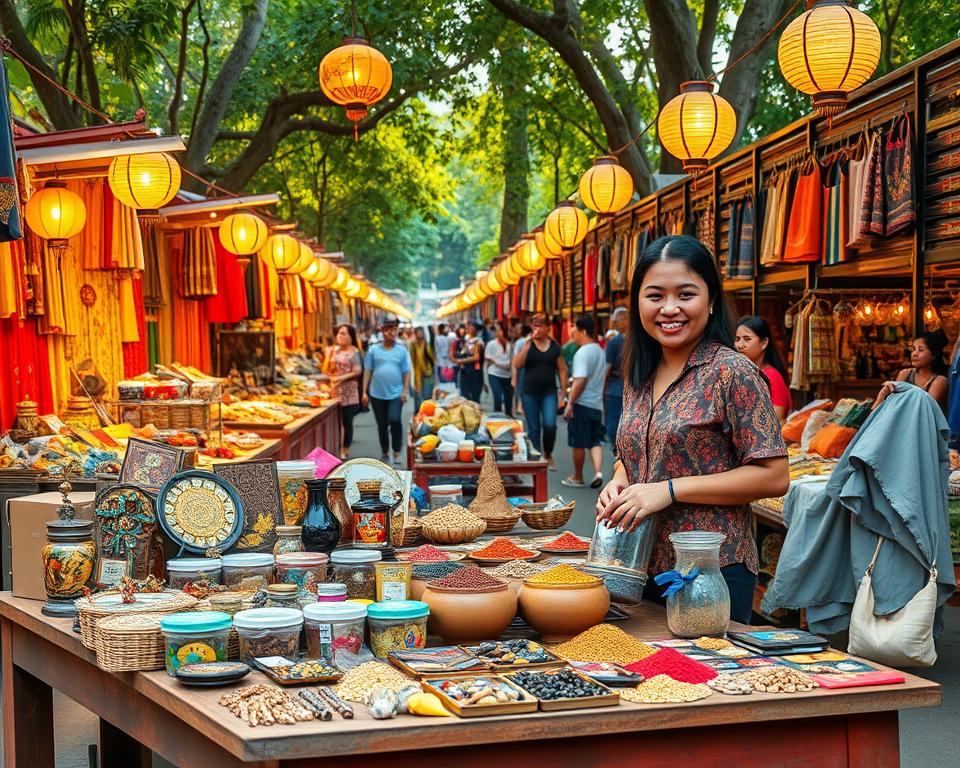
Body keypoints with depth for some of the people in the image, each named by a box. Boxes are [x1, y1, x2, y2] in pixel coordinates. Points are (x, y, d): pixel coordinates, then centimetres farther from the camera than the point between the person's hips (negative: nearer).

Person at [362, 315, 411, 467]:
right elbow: (368, 371, 3)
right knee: (382, 425, 10)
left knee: (395, 420, -18)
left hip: (396, 393, -1)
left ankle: (397, 453, -7)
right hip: (377, 394, 1)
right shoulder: (374, 350, 2)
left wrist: (405, 390, -6)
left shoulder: (402, 350, 3)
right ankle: (384, 453, 27)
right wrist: (364, 392, -1)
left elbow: (406, 372, 3)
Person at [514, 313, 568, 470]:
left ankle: (548, 454, 10)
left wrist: (563, 394, 2)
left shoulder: (555, 347, 4)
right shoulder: (527, 345, 2)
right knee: (533, 429, 4)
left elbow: (562, 370, 7)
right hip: (530, 393, 0)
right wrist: (528, 344, -17)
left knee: (549, 425, -15)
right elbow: (517, 364, -12)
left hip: (549, 393, 0)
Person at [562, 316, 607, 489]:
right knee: (595, 441, 10)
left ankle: (577, 478, 14)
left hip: (582, 404, -8)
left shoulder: (582, 353, -16)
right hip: (597, 404, 8)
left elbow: (580, 381, -23)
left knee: (578, 443, 4)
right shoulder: (600, 351, 12)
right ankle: (598, 472, -9)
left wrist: (570, 403, -20)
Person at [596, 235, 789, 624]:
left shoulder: (732, 373, -12)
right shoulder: (638, 376, 9)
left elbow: (773, 476, -15)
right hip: (639, 567, 7)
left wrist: (669, 490, -19)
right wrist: (619, 483, -1)